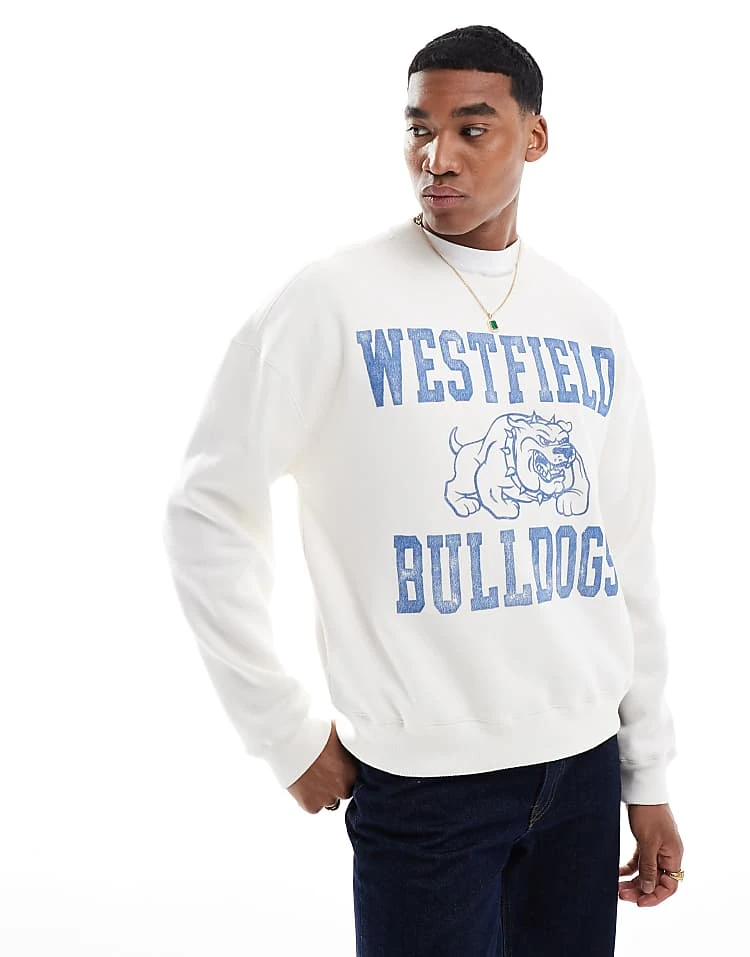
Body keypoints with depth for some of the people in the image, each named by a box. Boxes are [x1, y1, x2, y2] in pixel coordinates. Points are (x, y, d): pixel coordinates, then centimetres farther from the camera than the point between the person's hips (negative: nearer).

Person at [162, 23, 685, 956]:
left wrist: (649, 774, 11)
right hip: (424, 777, -4)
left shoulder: (590, 324, 6)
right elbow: (206, 512, -7)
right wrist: (287, 733, -7)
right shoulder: (332, 300, -9)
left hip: (586, 762, 5)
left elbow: (625, 557, 10)